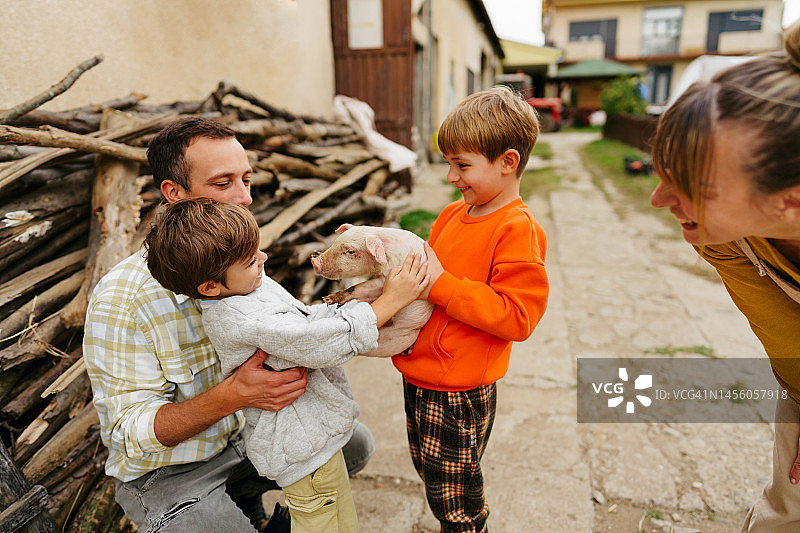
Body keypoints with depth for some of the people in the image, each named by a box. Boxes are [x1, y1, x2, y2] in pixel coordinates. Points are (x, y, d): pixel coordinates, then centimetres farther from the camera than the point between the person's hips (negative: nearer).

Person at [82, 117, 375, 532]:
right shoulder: (121, 299, -26)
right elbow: (132, 431, -24)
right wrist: (233, 396, -40)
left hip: (244, 434, 6)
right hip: (166, 473, -5)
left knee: (354, 443, 5)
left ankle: (243, 498, 22)